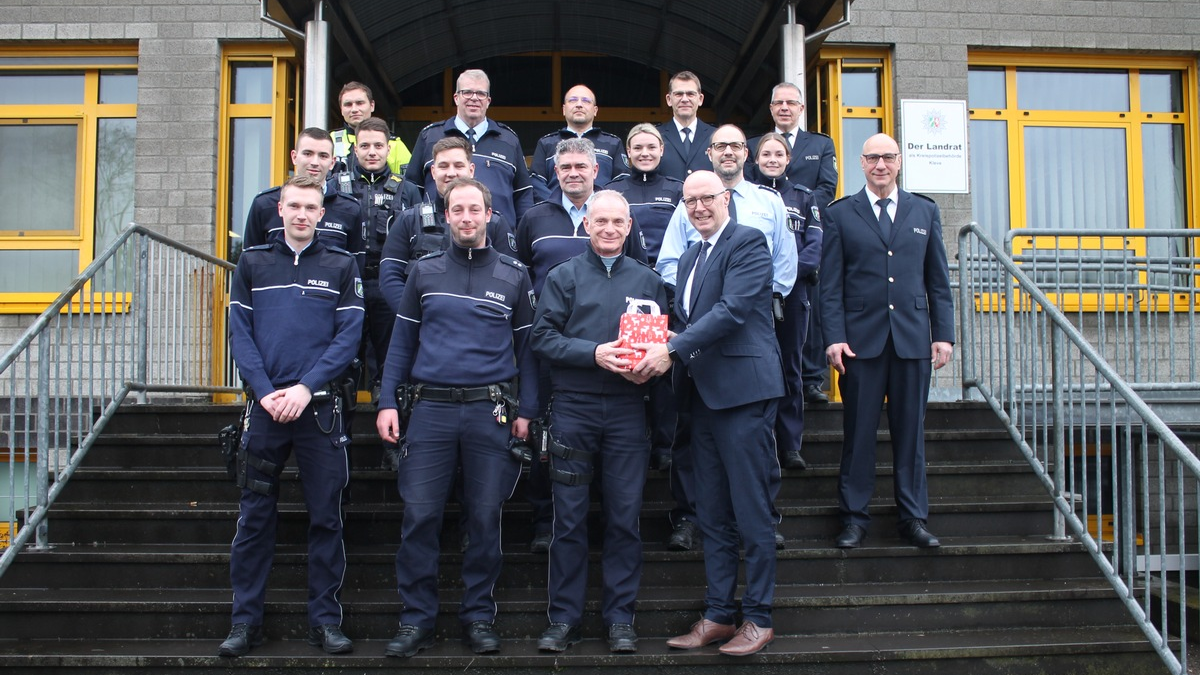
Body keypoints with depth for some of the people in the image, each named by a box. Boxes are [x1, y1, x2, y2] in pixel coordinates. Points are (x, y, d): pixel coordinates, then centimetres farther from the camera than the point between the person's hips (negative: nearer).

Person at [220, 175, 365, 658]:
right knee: (255, 517, 5)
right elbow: (240, 333, 4)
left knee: (326, 517, 4)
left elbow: (349, 336, -1)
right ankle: (245, 620, 15)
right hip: (264, 405, 1)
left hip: (320, 407, -1)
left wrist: (306, 387, -13)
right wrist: (267, 391, -10)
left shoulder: (341, 266, 7)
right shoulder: (253, 263, 10)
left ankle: (325, 619, 13)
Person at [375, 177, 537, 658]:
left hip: (492, 411, 0)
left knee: (485, 518, 4)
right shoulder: (424, 271, 10)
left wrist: (525, 411, 0)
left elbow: (527, 347, 8)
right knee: (419, 515, -1)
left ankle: (479, 615, 16)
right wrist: (388, 402, 1)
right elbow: (402, 341, 10)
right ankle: (416, 619, 10)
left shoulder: (514, 276, 8)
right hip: (431, 407, 1)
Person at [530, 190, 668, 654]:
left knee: (625, 516, 3)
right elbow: (543, 338, -2)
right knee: (569, 517, 3)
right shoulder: (563, 277, 7)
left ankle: (620, 617, 13)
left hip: (627, 410, 1)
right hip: (573, 407, -1)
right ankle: (563, 617, 12)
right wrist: (593, 353, -15)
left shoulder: (648, 280, 12)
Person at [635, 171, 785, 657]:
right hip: (703, 393, 8)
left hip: (742, 389, -8)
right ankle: (718, 614, 20)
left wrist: (673, 350, -20)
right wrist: (656, 352, 1)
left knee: (751, 511, -2)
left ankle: (759, 618, 8)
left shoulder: (748, 243, -5)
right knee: (711, 514, 11)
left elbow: (733, 308, -17)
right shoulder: (690, 257, 20)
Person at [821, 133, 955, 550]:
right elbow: (830, 285, 2)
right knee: (859, 432, 3)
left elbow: (938, 281, 11)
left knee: (911, 430, 6)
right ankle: (854, 517, 12)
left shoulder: (925, 212, 12)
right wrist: (834, 337, -8)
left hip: (913, 339, 2)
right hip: (862, 339, -2)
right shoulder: (840, 214, 5)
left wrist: (944, 335, 4)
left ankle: (913, 517, 16)